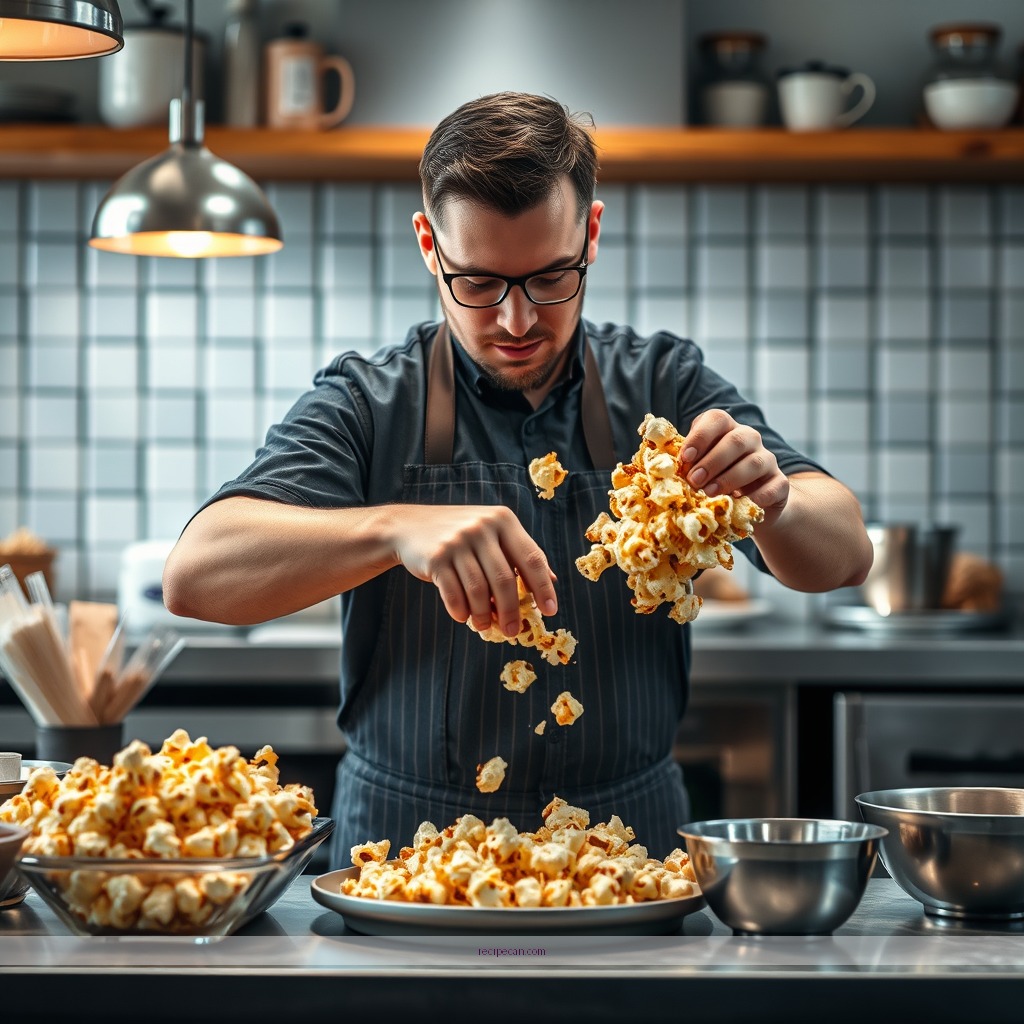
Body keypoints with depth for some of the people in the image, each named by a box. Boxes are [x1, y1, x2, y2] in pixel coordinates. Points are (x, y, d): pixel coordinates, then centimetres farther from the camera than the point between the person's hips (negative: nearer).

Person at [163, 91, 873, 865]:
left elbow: (844, 556, -2)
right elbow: (195, 574, -13)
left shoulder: (667, 386, 6)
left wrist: (772, 504, -26)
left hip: (632, 846, 2)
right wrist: (396, 527, -29)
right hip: (405, 856, -1)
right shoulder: (367, 404, 1)